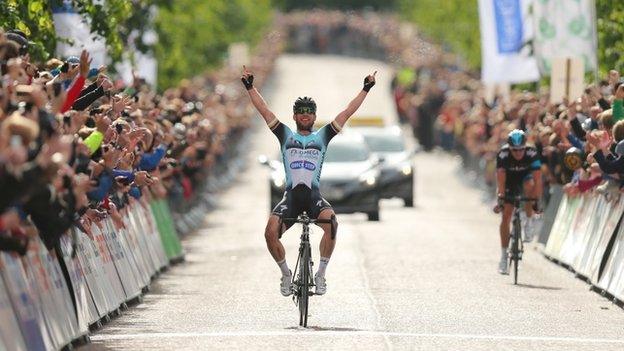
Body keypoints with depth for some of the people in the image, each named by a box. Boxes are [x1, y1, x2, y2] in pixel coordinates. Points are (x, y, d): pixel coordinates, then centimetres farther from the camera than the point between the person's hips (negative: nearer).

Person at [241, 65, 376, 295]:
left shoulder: (322, 136, 16)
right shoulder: (286, 136, 17)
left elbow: (347, 113, 16)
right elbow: (265, 111, 15)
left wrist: (366, 89, 14)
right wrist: (249, 86, 11)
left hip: (314, 196, -1)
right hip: (291, 196, 1)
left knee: (331, 222, -31)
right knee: (271, 233, -22)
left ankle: (321, 274, -17)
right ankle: (286, 274, 4)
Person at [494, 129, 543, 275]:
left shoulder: (532, 154, -31)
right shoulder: (503, 154, -30)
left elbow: (537, 179, -34)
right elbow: (500, 179, -33)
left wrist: (537, 200, -42)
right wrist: (500, 198, -43)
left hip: (525, 177, -1)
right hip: (509, 182, 1)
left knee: (530, 186, -37)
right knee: (506, 216, -9)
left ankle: (530, 221, -14)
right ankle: (504, 255, -1)